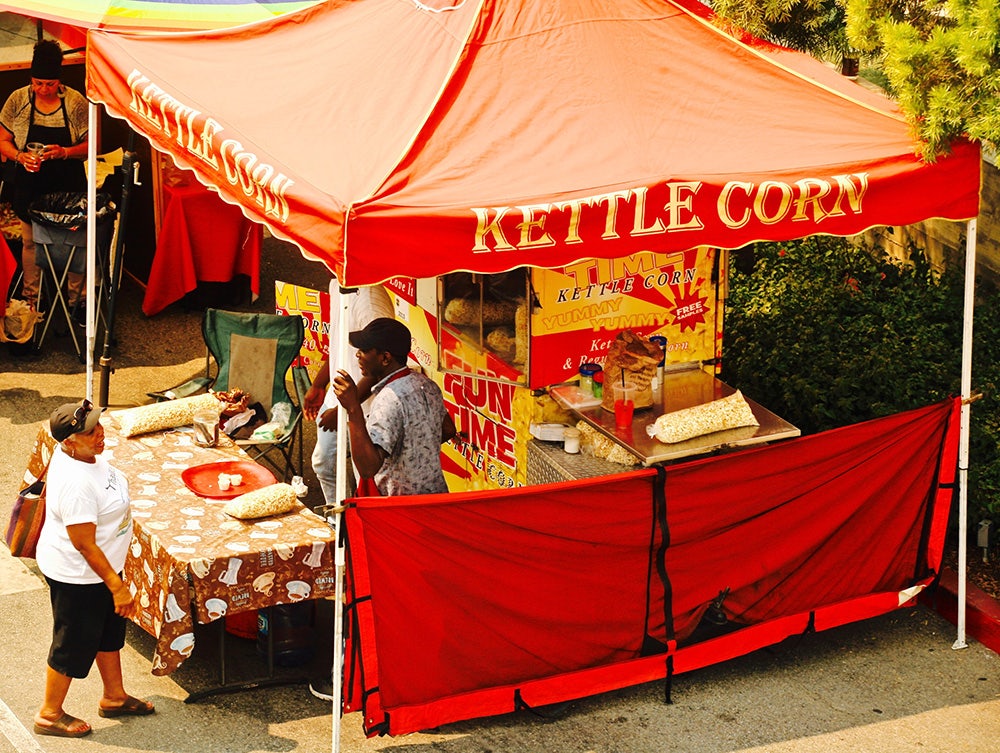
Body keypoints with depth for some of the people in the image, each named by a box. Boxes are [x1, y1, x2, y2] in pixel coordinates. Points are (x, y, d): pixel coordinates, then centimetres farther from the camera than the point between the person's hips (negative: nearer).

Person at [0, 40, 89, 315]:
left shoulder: (75, 102, -11)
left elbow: (90, 146, -5)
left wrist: (64, 152, -24)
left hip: (68, 187, -1)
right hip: (29, 186, 1)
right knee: (30, 242, 13)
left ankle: (77, 300, 19)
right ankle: (30, 299, 29)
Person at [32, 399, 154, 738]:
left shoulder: (79, 454, -7)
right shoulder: (76, 484, -36)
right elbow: (84, 545, -30)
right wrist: (117, 586, -22)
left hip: (99, 564, 10)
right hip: (76, 576, -10)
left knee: (110, 630, 25)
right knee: (74, 644, 9)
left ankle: (114, 697, 45)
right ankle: (50, 715, 29)